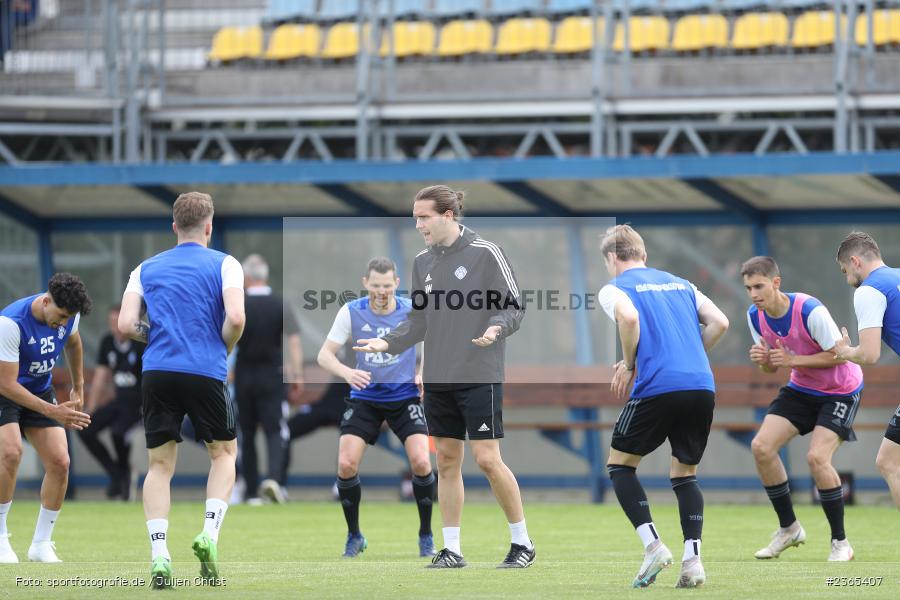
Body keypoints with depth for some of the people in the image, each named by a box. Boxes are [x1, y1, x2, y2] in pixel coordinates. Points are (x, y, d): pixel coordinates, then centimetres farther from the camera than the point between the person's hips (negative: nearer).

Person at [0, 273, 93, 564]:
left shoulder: (67, 315, -12)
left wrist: (78, 386, 20)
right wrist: (53, 412, -35)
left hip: (41, 391, 6)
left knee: (59, 462, -8)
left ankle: (41, 544, 6)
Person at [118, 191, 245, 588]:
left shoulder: (146, 269, 15)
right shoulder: (224, 264, 6)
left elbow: (126, 325, 3)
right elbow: (235, 318, -10)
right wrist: (224, 349, 10)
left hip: (157, 373, 2)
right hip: (206, 372, -2)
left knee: (160, 464, 9)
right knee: (224, 452, 18)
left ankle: (159, 555, -7)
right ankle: (209, 533, -3)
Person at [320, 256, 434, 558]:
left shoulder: (412, 310, -10)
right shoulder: (351, 312, -11)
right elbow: (325, 355, -8)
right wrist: (347, 372, -29)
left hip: (404, 397, 0)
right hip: (364, 398, 0)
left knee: (421, 462, -17)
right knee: (346, 464, -13)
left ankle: (426, 536, 2)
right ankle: (354, 536, 8)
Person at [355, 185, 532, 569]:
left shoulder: (485, 254, -7)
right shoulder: (423, 262, 11)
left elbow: (514, 308, -6)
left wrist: (496, 328, -25)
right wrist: (388, 342, 1)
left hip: (479, 376, -6)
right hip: (438, 378, 6)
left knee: (487, 459, -8)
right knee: (447, 461, 6)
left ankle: (522, 542, 5)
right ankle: (451, 549, 12)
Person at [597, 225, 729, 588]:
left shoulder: (614, 288, 8)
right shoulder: (680, 284, 24)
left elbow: (629, 317, -14)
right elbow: (719, 323, 14)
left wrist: (628, 365, 0)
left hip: (658, 386, -5)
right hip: (703, 386, 5)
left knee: (619, 464, 13)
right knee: (685, 473, 17)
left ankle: (653, 545, -4)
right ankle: (692, 558, 0)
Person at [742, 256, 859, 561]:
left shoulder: (810, 310, -29)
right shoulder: (755, 315, -8)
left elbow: (839, 355, -24)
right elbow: (773, 366, 4)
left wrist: (793, 360, -31)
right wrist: (763, 359, -20)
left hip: (841, 390, -7)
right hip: (801, 388, 7)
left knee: (817, 457, -23)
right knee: (761, 447, -9)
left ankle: (840, 543, -9)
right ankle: (789, 529, 9)